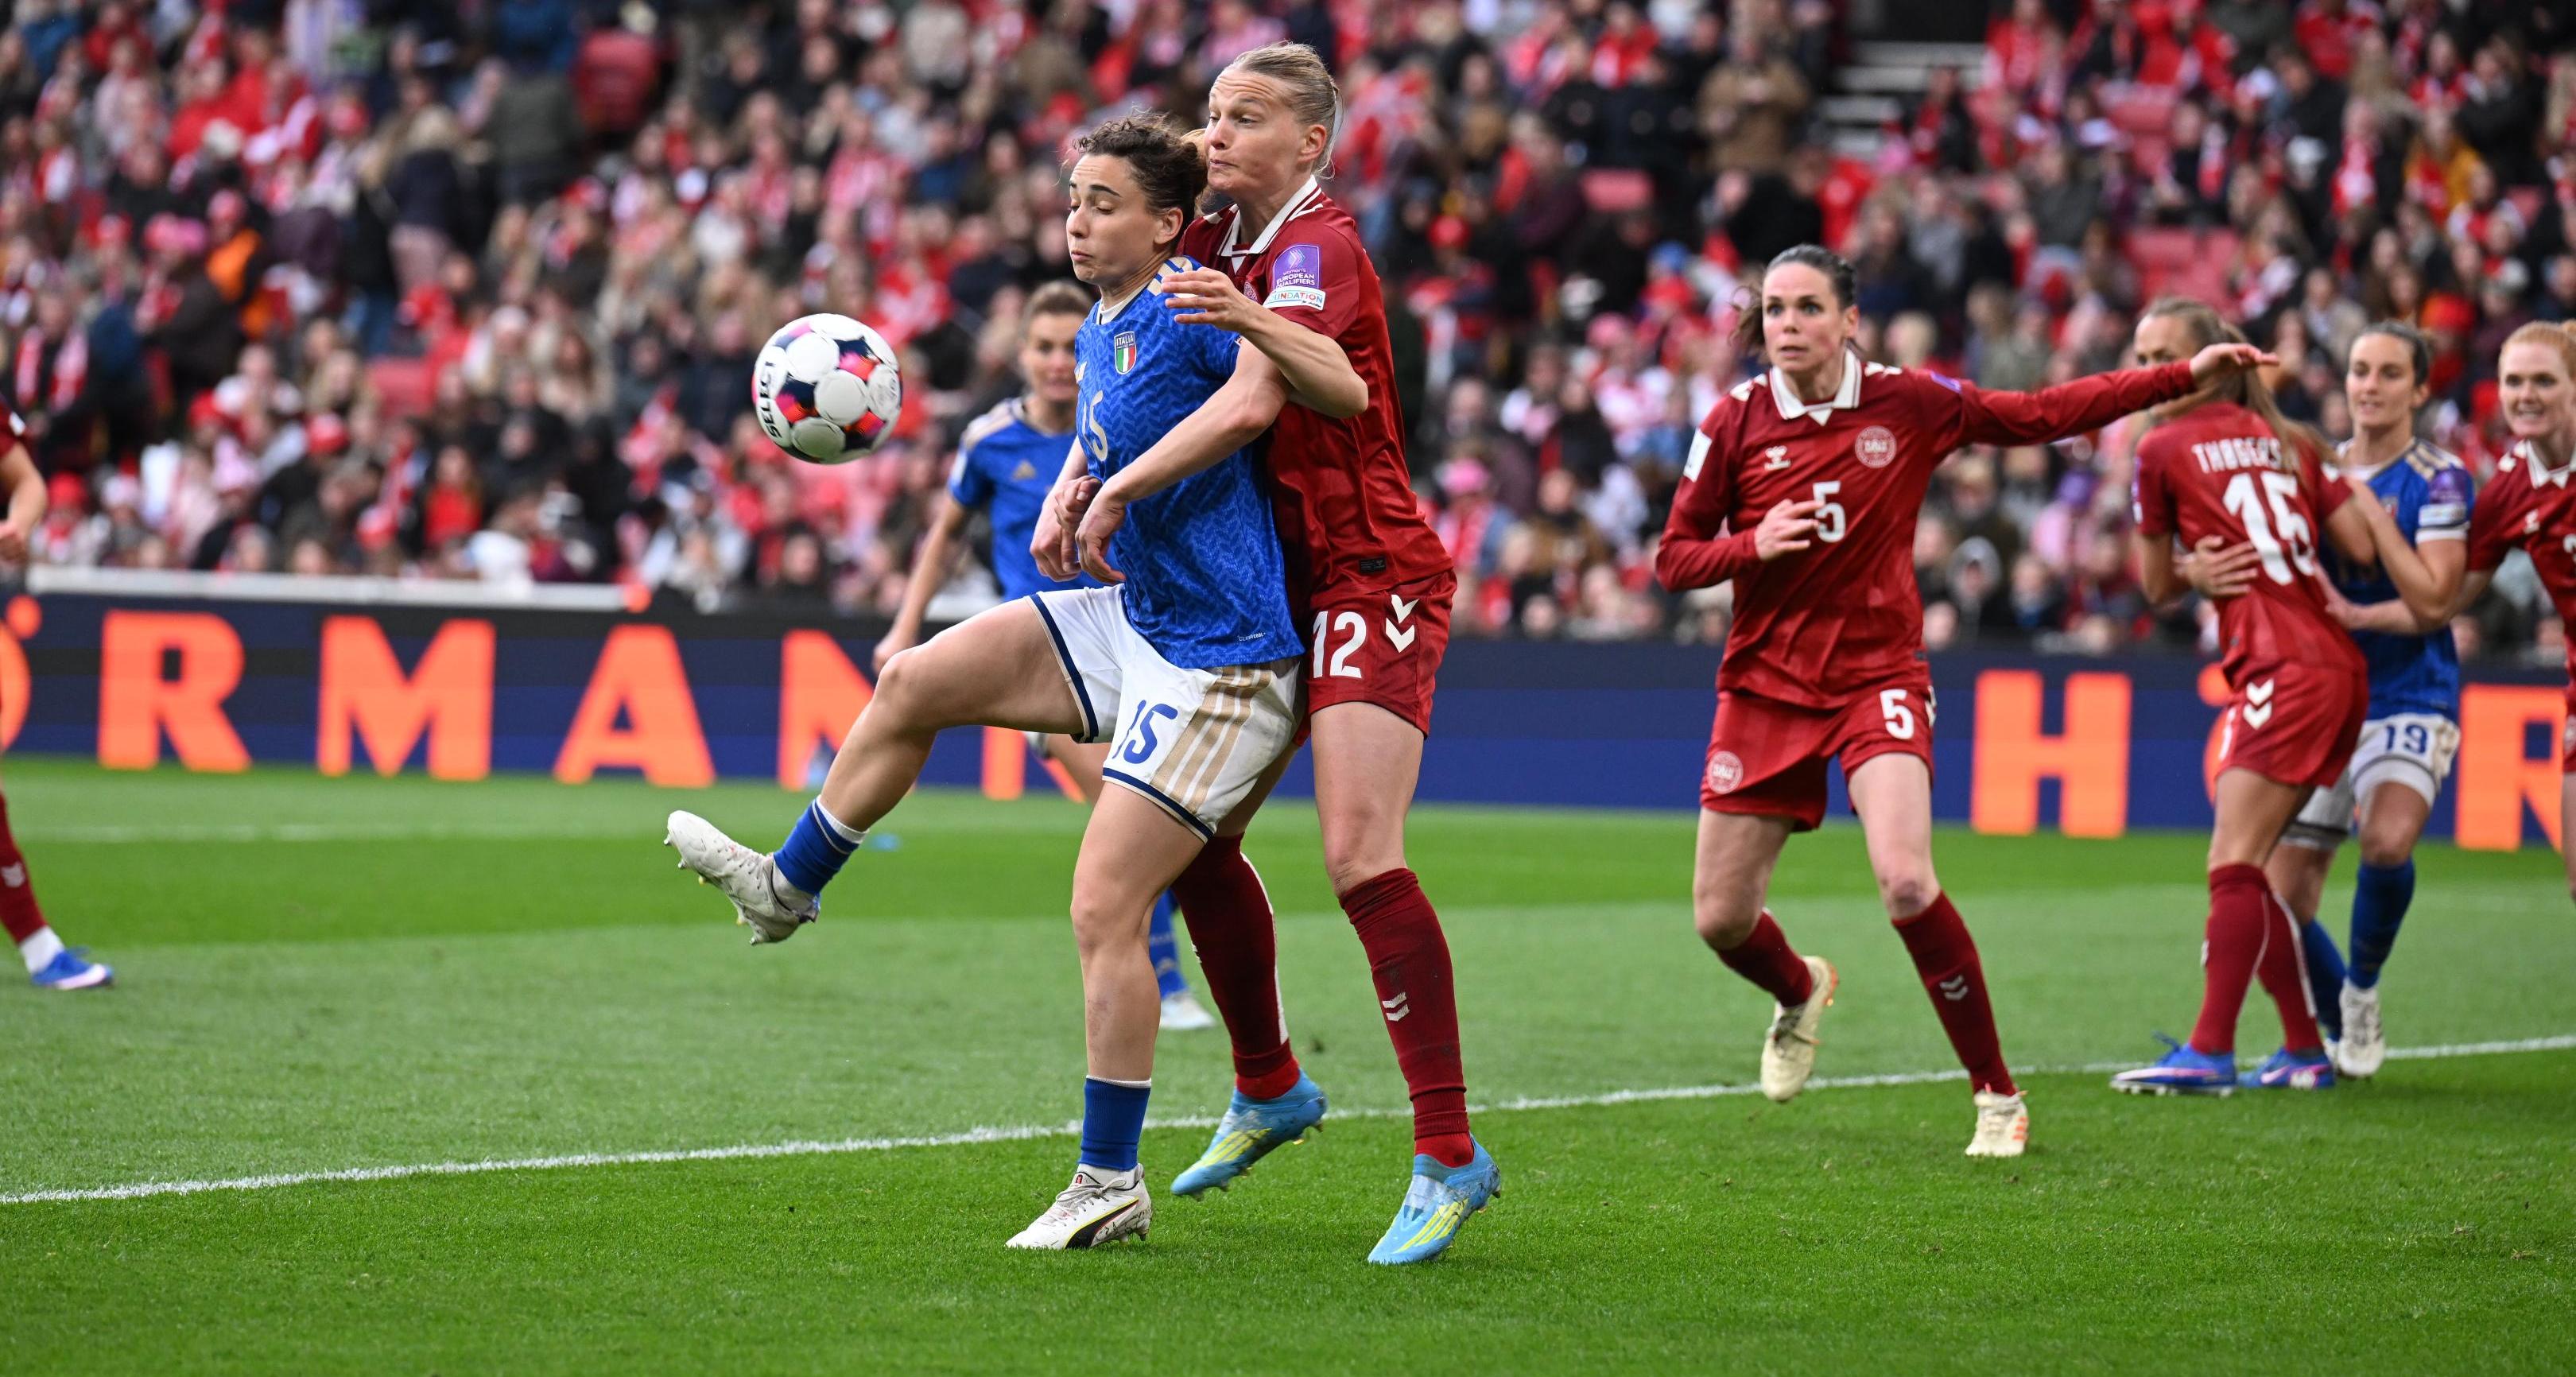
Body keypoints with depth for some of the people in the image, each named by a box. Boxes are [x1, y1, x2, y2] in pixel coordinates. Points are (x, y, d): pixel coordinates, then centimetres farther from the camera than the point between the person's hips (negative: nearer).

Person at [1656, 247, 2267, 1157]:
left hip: (1878, 679, -2)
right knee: (1720, 919, 4)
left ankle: (1997, 1095, -9)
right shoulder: (1735, 422, -3)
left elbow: (2044, 414, 4)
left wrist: (2186, 375, 2)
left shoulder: (1909, 403, -4)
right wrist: (1753, 544, -18)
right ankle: (1800, 992, 43)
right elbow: (1673, 559, 2)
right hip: (1766, 688, 2)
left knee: (1906, 884, -25)